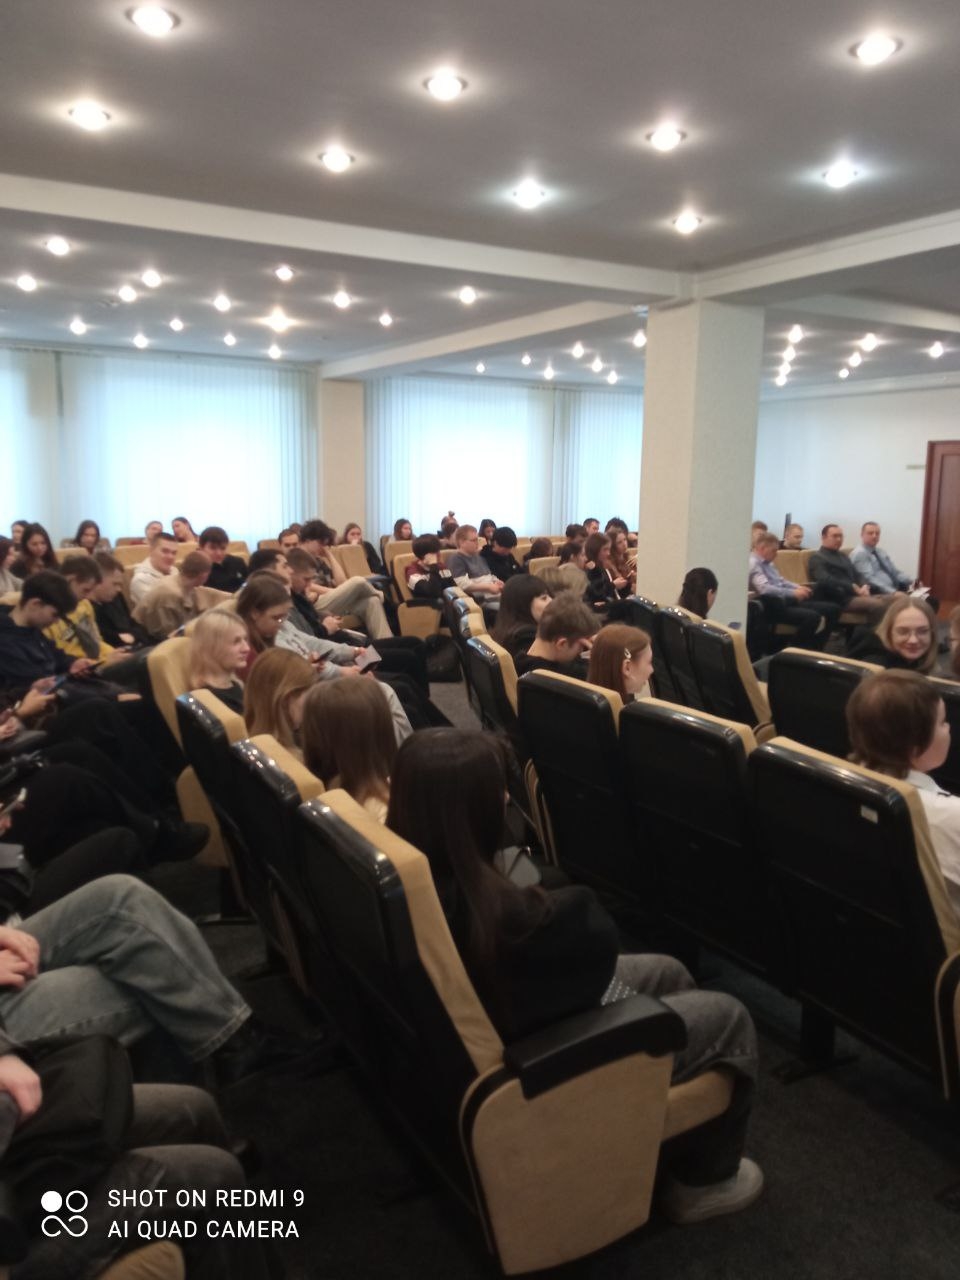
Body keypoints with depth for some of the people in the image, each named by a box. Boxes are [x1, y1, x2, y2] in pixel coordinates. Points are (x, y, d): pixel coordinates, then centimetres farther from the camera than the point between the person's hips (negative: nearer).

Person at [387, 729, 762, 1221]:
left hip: (502, 1013, 8)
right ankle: (704, 1180, 32)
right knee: (729, 1018, 10)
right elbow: (598, 941, -24)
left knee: (668, 973, 24)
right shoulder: (507, 917, -43)